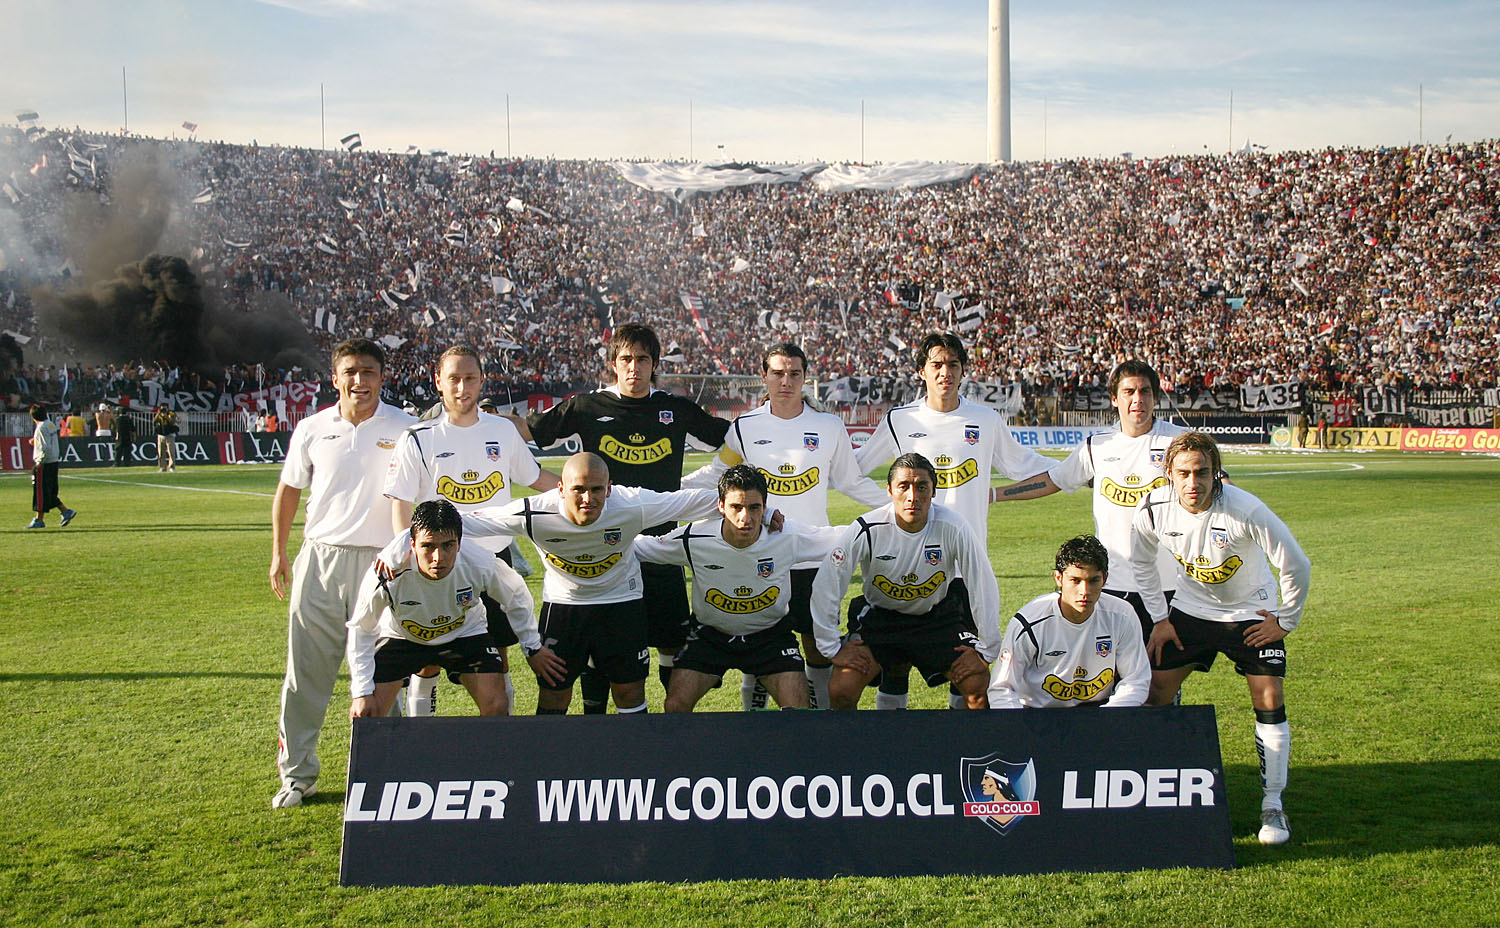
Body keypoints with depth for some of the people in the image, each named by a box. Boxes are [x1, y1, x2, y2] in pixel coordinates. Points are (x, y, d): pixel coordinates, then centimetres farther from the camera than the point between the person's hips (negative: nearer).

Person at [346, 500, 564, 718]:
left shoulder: (480, 565, -31)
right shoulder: (386, 576, -35)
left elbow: (516, 597, -7)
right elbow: (361, 630, -16)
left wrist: (533, 647, 2)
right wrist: (362, 692, -15)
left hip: (464, 633, 1)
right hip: (401, 636, -1)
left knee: (497, 707, -17)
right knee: (364, 715, -13)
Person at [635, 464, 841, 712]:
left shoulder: (787, 536, -20)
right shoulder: (693, 539, -21)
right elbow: (637, 547, -4)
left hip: (771, 633, 0)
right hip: (711, 633, 0)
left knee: (798, 709, -17)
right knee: (676, 706, -14)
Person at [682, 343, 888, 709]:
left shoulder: (830, 427, 3)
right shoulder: (744, 427, 3)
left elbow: (851, 482, 13)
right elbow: (716, 472, 16)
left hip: (813, 556, 0)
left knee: (818, 642, 2)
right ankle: (753, 707, 21)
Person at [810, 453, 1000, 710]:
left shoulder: (953, 528, -21)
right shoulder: (866, 530, -23)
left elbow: (984, 588, -11)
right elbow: (825, 587, -14)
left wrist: (986, 650, -8)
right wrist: (832, 648, -10)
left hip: (939, 615, 1)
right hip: (879, 616, 0)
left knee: (978, 686, -18)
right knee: (841, 690, -18)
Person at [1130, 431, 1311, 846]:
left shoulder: (1246, 510, -31)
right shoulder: (1154, 509, -19)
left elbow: (1296, 566, -19)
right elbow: (1141, 562, 3)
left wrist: (1284, 621, -10)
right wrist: (1160, 619, 3)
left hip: (1252, 614, -3)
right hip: (1191, 609, 3)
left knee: (1269, 703, -11)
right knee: (1152, 692, -2)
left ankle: (1272, 805, 3)